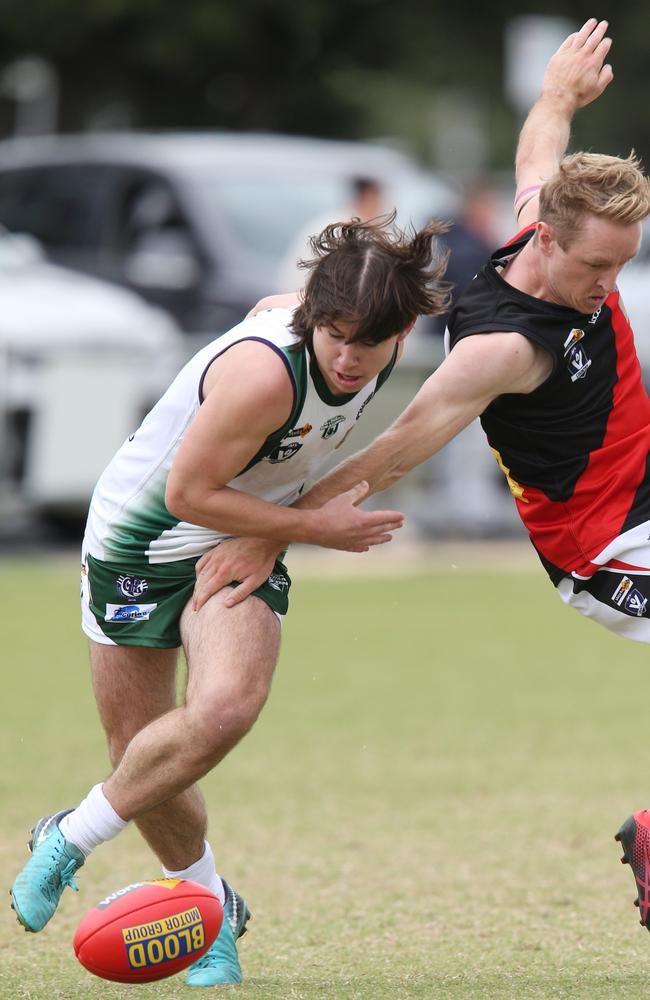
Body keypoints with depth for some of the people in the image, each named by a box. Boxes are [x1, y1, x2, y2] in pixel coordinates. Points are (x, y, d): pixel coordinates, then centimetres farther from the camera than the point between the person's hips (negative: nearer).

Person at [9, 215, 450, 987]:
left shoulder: (386, 349, -12)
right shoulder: (265, 371, -34)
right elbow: (188, 493, -26)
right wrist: (317, 529, -21)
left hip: (241, 541, 4)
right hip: (141, 539, -4)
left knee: (226, 707, -23)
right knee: (139, 749, 0)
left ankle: (68, 842, -3)